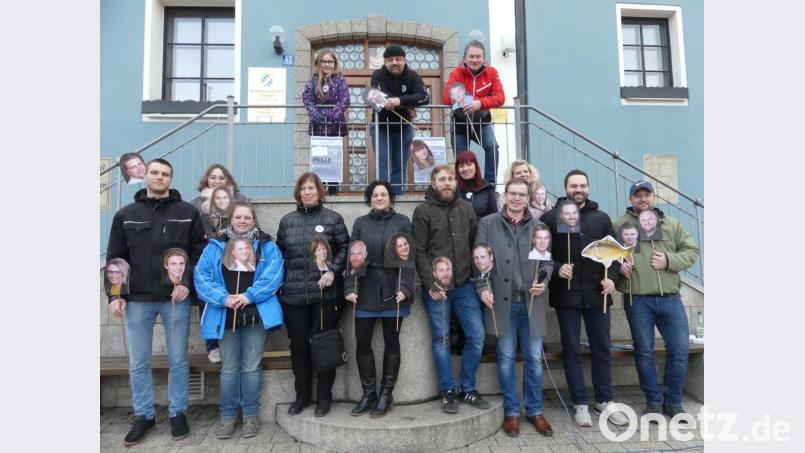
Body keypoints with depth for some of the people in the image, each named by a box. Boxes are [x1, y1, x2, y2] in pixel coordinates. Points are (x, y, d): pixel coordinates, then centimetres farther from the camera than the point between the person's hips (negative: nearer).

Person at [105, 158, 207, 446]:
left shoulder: (188, 213, 3)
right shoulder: (125, 215, 8)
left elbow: (199, 252, 1)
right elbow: (115, 258, 8)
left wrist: (188, 283, -11)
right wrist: (114, 295, -1)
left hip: (176, 298, -2)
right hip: (137, 300, 2)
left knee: (178, 360, 7)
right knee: (138, 363, 9)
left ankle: (178, 413, 23)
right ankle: (144, 416, 25)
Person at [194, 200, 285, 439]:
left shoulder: (267, 246, 3)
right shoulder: (215, 246, 6)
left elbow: (273, 274, -10)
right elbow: (201, 276, -3)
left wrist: (249, 295, -20)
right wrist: (223, 298, -17)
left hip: (255, 316, -1)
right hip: (226, 317, 2)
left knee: (251, 367, 6)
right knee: (229, 369, 10)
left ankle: (250, 415, 20)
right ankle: (228, 416, 23)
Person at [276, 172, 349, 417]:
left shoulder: (333, 218, 1)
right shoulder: (287, 220, 10)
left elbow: (344, 248, 1)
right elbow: (280, 252, 13)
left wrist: (332, 271, -12)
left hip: (326, 293, -2)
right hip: (293, 295, 3)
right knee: (299, 346, 11)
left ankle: (324, 396, 22)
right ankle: (302, 394, 28)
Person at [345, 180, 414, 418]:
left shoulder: (402, 222, 4)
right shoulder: (360, 223, 10)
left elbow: (409, 257, -1)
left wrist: (404, 288, -12)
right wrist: (350, 287, -6)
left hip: (392, 291, -2)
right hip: (366, 291, 2)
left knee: (391, 342, 6)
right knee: (362, 342, 3)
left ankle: (386, 394, 18)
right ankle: (368, 393, 19)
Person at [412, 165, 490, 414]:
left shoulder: (466, 208, 9)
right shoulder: (423, 211, -2)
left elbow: (476, 243, 11)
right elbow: (419, 252, -7)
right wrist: (430, 284, -13)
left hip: (465, 285, 4)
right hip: (436, 287, -3)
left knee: (476, 336, 3)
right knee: (441, 339, 5)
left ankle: (468, 389, 21)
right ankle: (448, 391, 20)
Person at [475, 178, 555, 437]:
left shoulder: (539, 227, 9)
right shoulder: (487, 223, 3)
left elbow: (547, 260, 11)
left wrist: (544, 282, -7)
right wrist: (483, 288, -10)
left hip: (531, 303, 2)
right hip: (501, 302, -2)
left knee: (534, 358, 8)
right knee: (506, 358, 7)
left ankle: (534, 410, 24)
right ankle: (511, 411, 21)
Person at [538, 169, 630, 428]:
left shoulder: (602, 218, 11)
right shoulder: (551, 218, 2)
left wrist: (611, 276, -2)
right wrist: (556, 269, -17)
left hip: (596, 293, 3)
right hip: (566, 294, -2)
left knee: (601, 349, 10)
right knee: (571, 350, 5)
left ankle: (604, 401, 25)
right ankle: (580, 404, 18)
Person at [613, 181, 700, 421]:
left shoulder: (672, 224, 13)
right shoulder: (619, 224, 5)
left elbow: (691, 251, 10)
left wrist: (669, 260, -7)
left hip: (670, 298, 3)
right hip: (637, 299, -2)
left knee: (680, 349, 5)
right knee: (644, 351, 5)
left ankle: (673, 402, 23)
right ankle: (654, 401, 21)